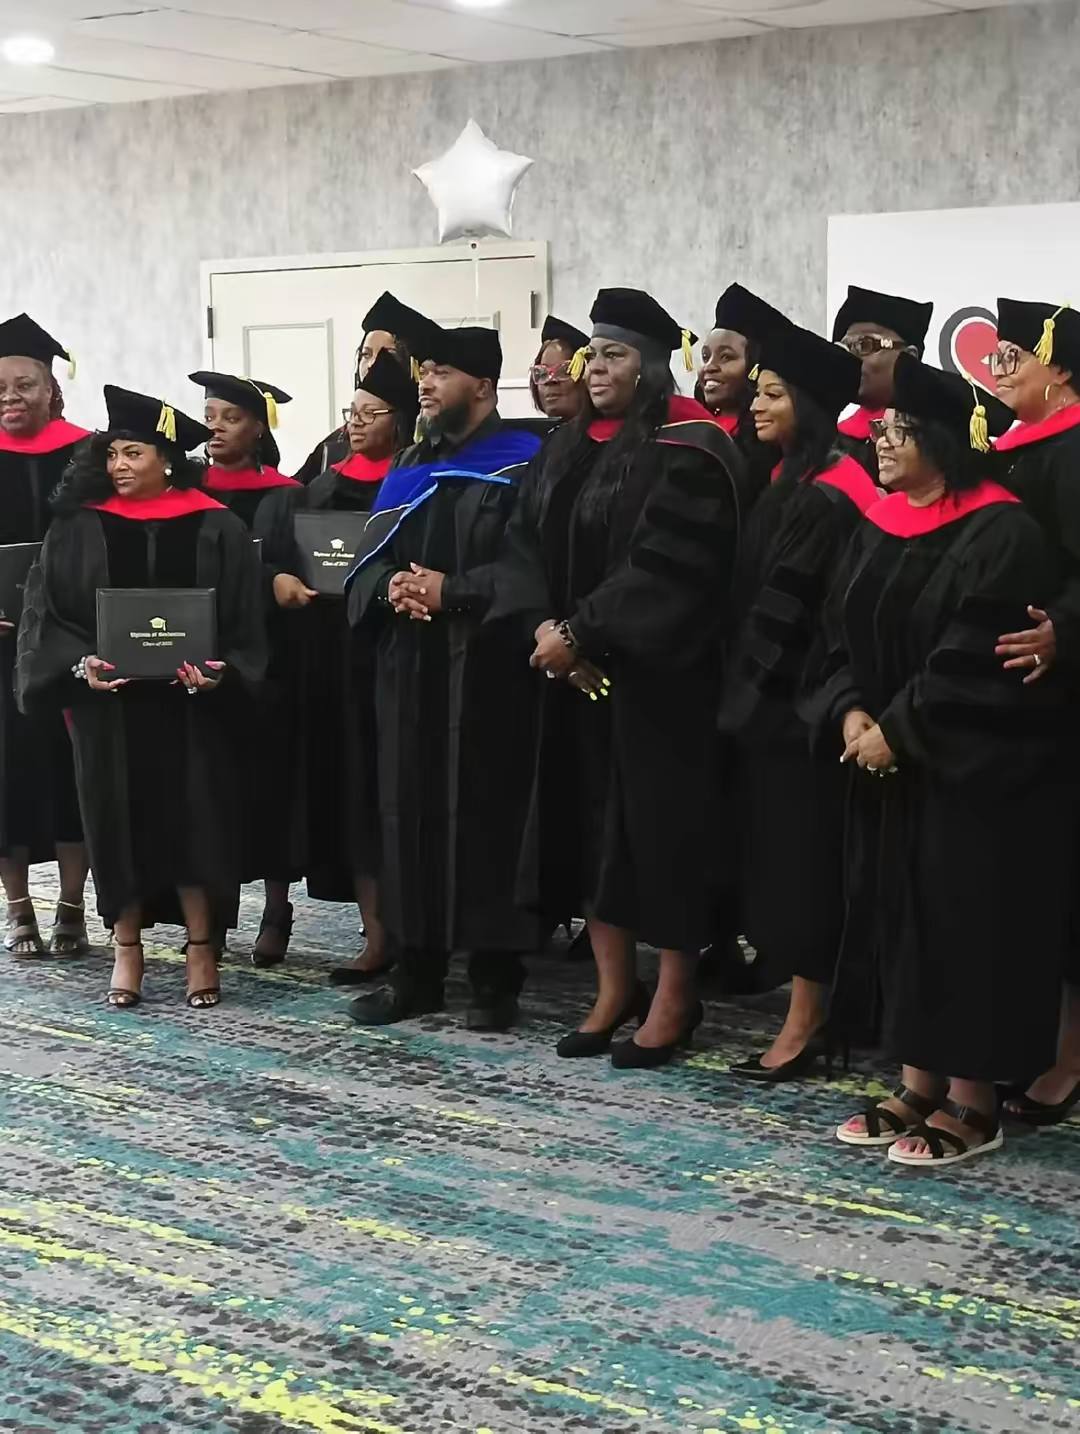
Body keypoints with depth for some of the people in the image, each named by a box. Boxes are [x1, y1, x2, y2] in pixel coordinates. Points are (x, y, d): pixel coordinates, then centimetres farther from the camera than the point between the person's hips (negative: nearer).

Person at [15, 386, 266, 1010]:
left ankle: (201, 948, 12)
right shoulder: (80, 527, 2)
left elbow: (244, 619, 0)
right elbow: (47, 611, 1)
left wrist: (217, 672, -16)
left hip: (189, 703, -1)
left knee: (193, 818, 2)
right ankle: (127, 950, 16)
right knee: (120, 821, 5)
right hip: (107, 702, 1)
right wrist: (81, 664, -15)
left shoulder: (216, 529, -1)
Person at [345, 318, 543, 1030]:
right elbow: (370, 557, 13)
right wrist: (391, 588, -8)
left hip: (483, 670, -6)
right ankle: (416, 968, 16)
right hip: (408, 668, 6)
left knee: (483, 814, -4)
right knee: (410, 810, 7)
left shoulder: (523, 464, -3)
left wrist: (450, 591, -18)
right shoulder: (408, 469, 17)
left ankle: (496, 978, 5)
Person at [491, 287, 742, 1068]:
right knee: (589, 824, 10)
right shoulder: (569, 447, 12)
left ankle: (675, 996, 12)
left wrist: (580, 634, -21)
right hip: (576, 671, 7)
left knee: (659, 826, 0)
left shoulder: (688, 452, -12)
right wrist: (543, 626, -11)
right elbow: (526, 545, 6)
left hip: (654, 677, -7)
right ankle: (615, 986, 21)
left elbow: (666, 568, -21)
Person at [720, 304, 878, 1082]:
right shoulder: (790, 482, 13)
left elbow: (787, 607, -17)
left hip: (796, 702, -10)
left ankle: (806, 1025, 4)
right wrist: (747, 686, 12)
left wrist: (750, 686, -8)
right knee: (778, 856, 12)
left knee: (804, 859, -3)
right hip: (772, 697, 10)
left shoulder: (827, 495, -18)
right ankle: (804, 1009, 18)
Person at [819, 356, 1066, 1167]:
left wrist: (898, 731, -17)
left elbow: (975, 661, -20)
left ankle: (973, 1102, 9)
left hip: (979, 766, -8)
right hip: (899, 762, 8)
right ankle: (919, 1085, 20)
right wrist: (851, 712, -7)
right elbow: (846, 633, 10)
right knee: (907, 914, 10)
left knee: (969, 916, -2)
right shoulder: (881, 527, 9)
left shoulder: (1000, 534, -15)